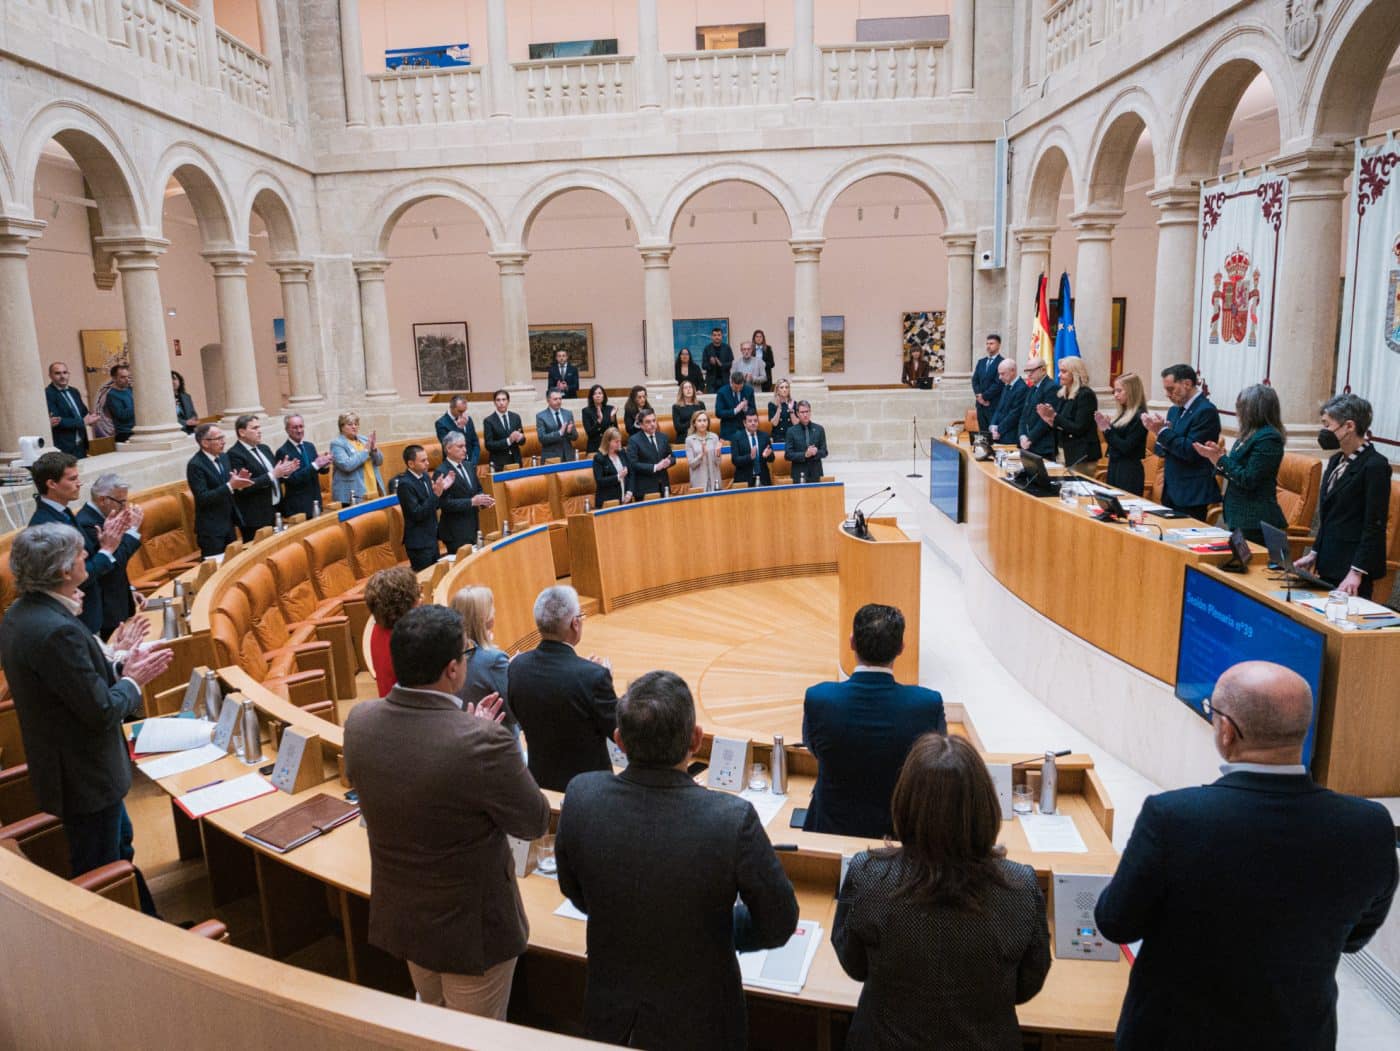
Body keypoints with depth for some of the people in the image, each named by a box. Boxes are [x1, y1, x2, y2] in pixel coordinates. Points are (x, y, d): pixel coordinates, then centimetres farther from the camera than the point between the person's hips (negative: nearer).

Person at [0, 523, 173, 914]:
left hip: (61, 762, 10)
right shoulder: (56, 630, -32)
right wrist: (132, 680, -10)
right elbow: (101, 711, -26)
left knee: (121, 843, 27)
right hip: (85, 777, -10)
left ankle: (150, 924, 44)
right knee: (99, 876, 10)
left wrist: (118, 661, 3)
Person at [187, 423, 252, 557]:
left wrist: (237, 482, -7)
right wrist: (230, 486, -29)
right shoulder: (195, 465, -16)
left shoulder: (223, 457, 7)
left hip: (229, 524, 7)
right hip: (210, 528, -7)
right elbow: (202, 498, -22)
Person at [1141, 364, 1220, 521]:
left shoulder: (1206, 411, -14)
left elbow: (1190, 452, -21)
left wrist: (1163, 430, -17)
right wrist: (1156, 431, -6)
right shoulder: (1175, 410, 11)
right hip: (1171, 490, 8)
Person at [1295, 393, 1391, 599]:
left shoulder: (1375, 466, -14)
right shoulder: (1336, 461, 10)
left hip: (1353, 566, -8)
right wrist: (1314, 554, 15)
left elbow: (1375, 526, -17)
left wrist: (1357, 572, -20)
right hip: (1329, 563, 8)